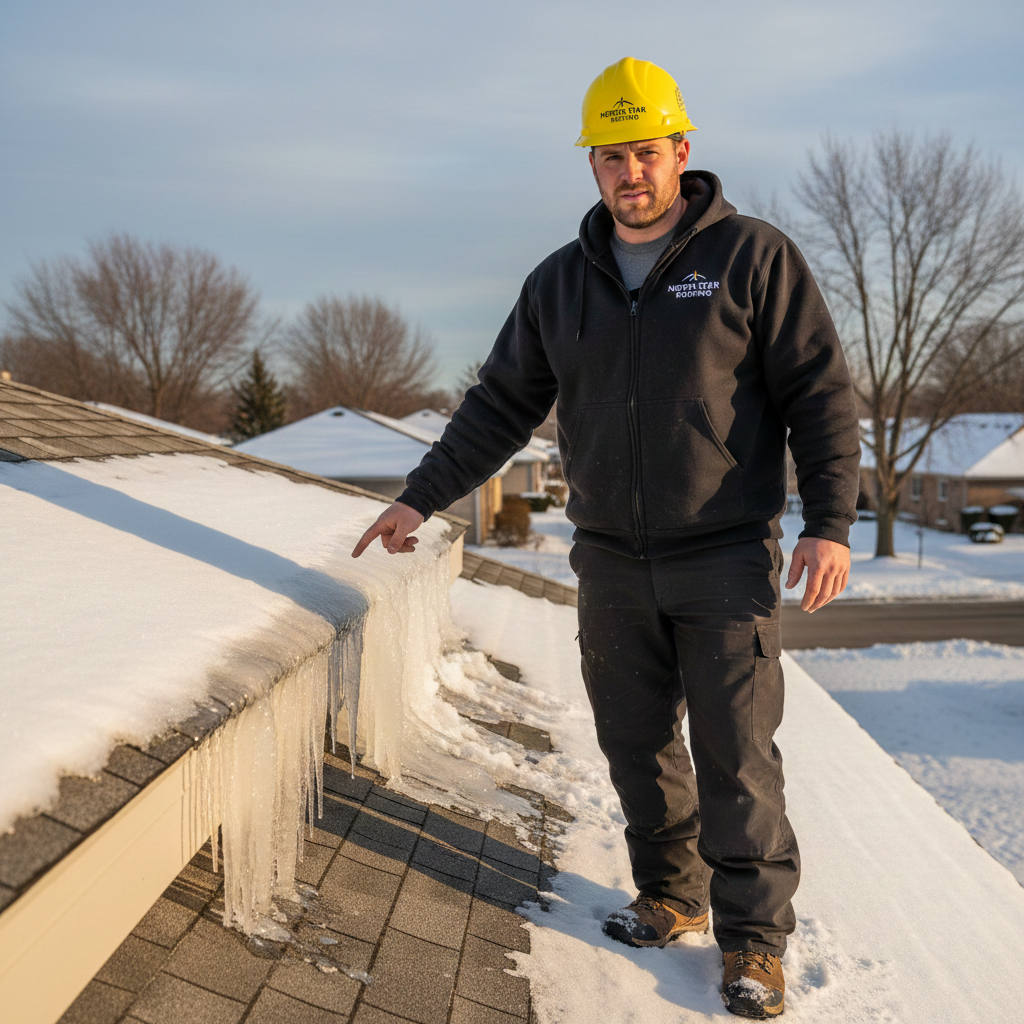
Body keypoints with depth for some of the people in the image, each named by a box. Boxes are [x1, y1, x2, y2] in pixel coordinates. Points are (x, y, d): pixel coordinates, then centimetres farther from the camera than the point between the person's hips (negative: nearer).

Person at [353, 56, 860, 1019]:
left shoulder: (752, 256, -4)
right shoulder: (559, 283, 8)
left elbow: (820, 392, -5)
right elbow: (501, 407, 12)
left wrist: (830, 521, -14)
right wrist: (420, 497, 7)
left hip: (724, 558, -4)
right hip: (611, 561, 4)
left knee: (735, 754, -2)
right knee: (636, 743, 10)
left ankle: (753, 937, 10)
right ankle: (672, 894, 27)